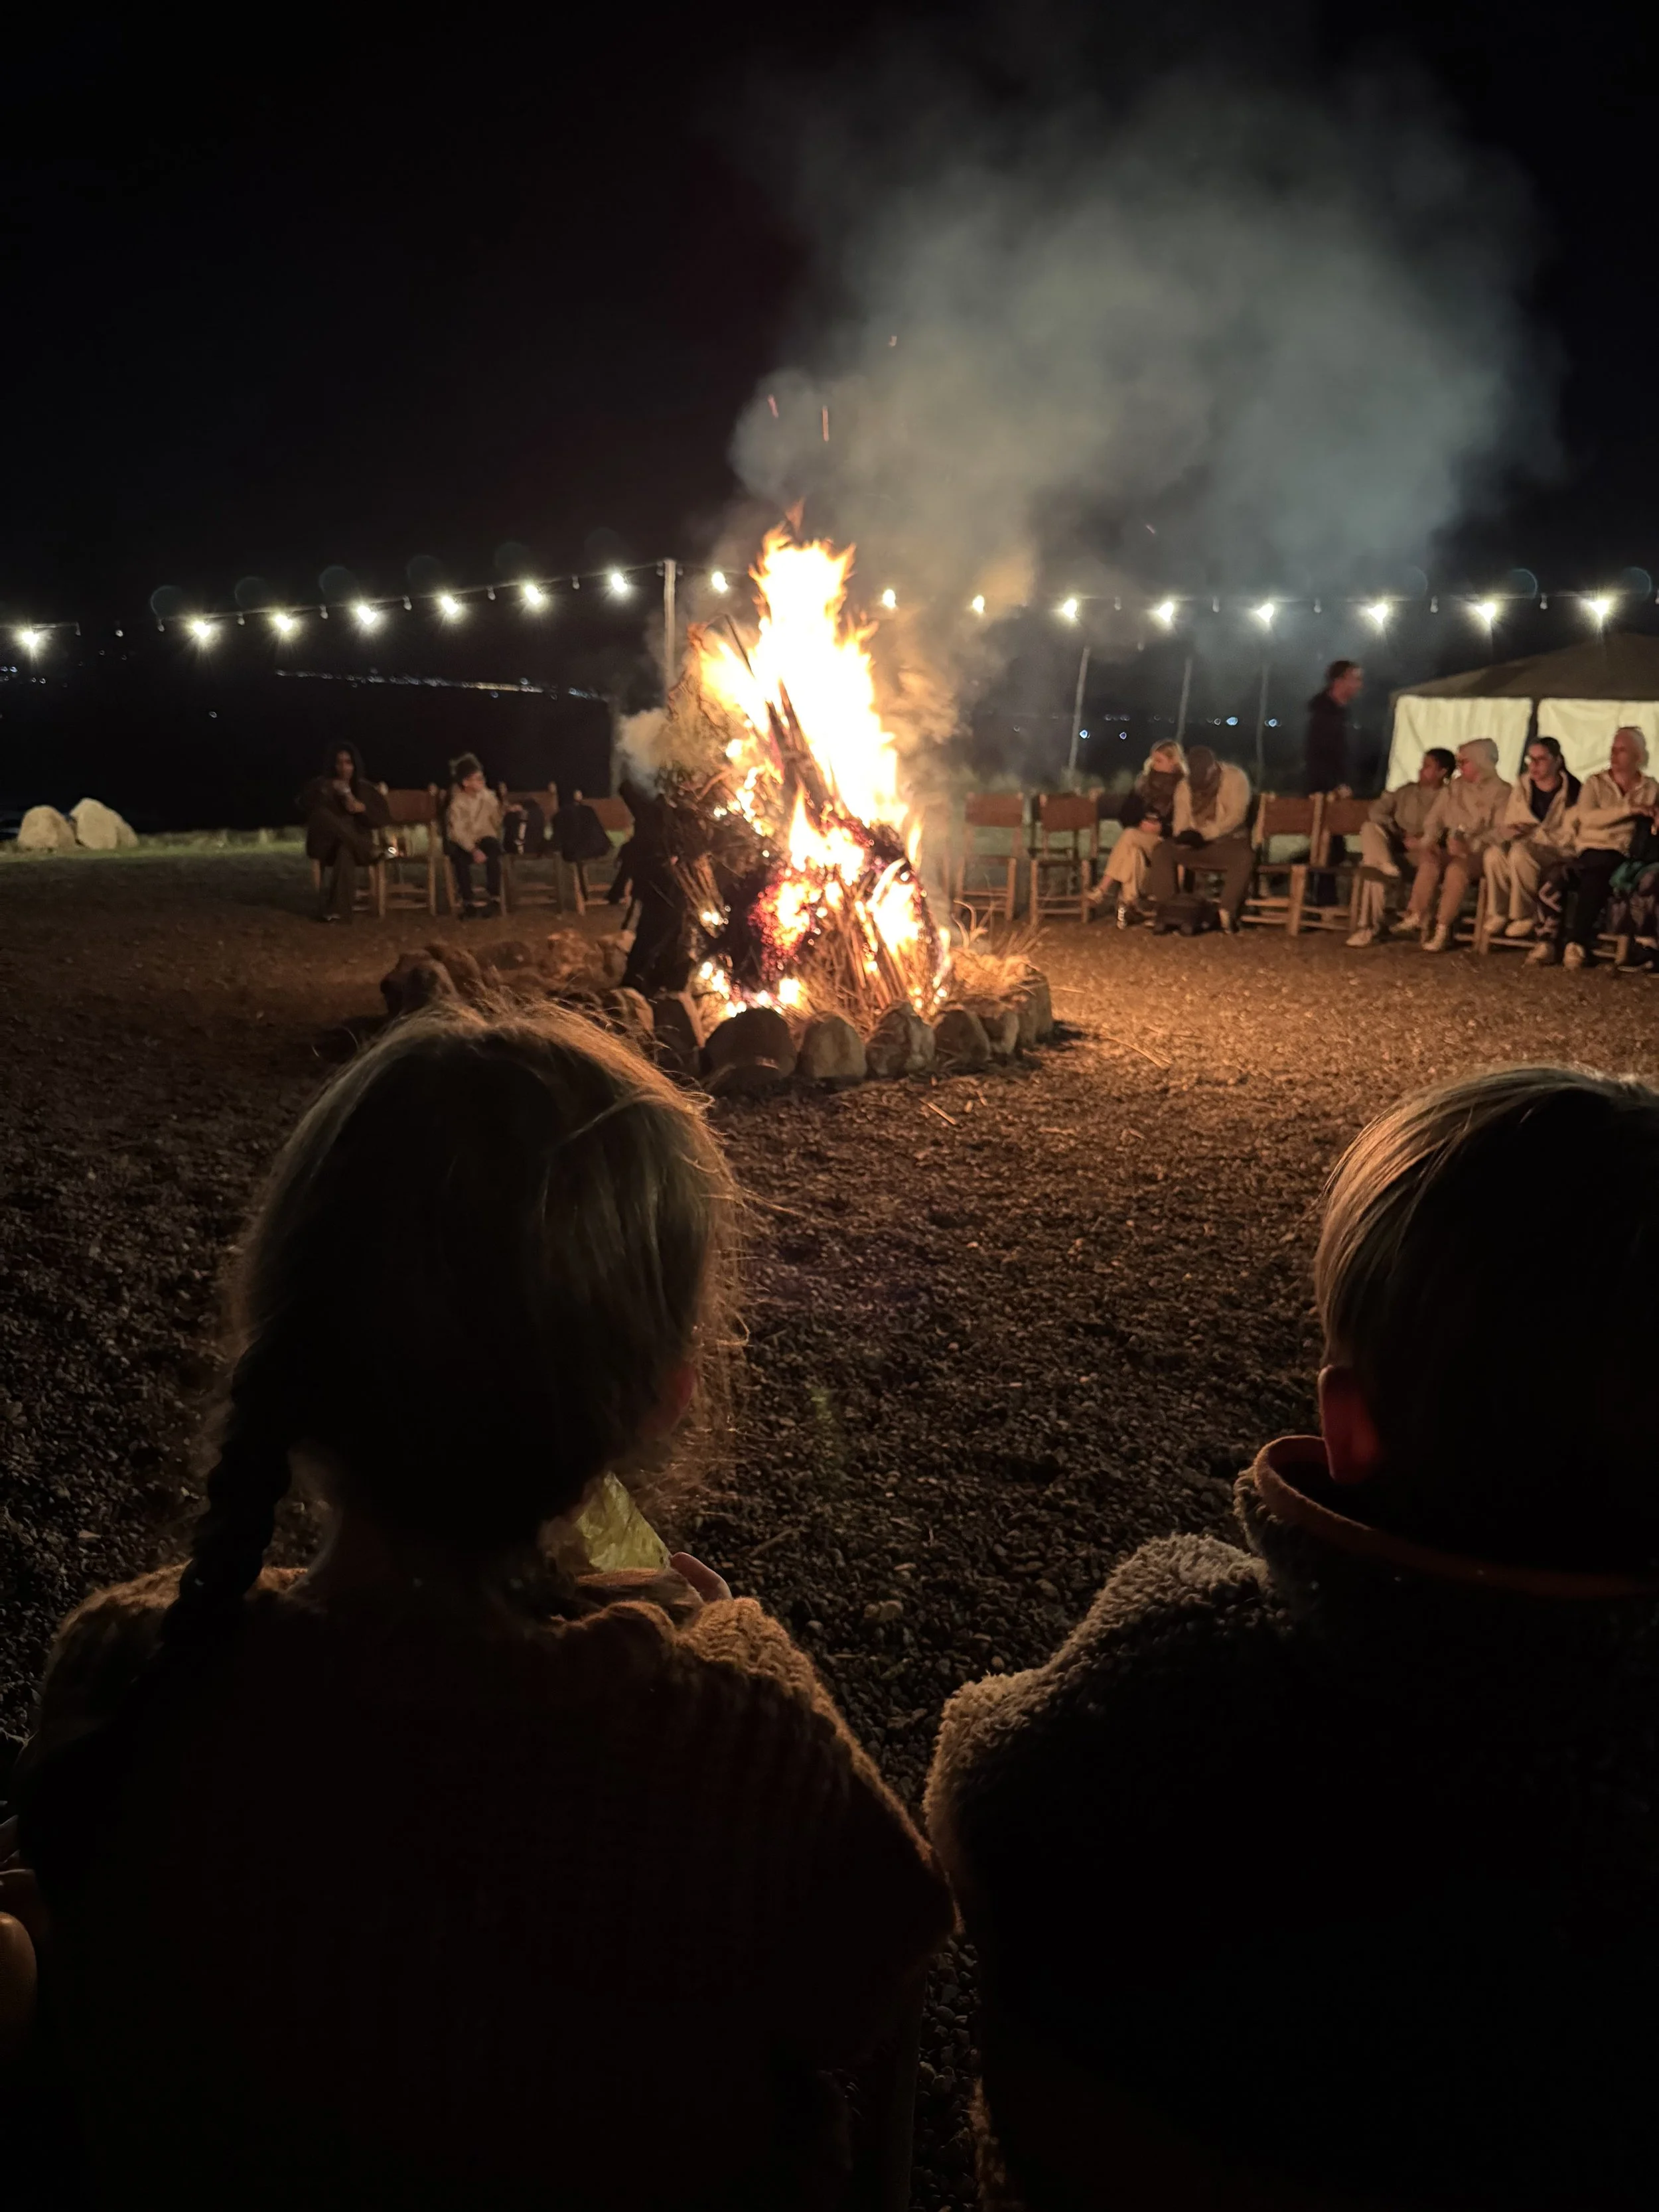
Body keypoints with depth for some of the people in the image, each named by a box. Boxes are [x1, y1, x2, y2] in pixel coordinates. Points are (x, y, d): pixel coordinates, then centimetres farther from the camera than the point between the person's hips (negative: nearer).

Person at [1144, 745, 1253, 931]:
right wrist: (1183, 836, -25)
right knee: (1162, 850, -21)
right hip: (1194, 844, 4)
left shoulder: (1235, 778, -8)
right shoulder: (1184, 785, 5)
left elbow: (1236, 815, -18)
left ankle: (1226, 911, -31)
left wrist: (1204, 834, -28)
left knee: (1244, 858, -37)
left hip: (1228, 843, -4)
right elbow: (1180, 820, 0)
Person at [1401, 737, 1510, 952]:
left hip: (1478, 852, -4)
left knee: (1456, 868, -36)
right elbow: (1434, 819, 16)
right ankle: (1418, 916, -32)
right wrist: (1430, 841, -5)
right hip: (1447, 848, 5)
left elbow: (1501, 831, -10)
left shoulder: (1500, 791, 2)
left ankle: (1442, 928, -34)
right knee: (1429, 863, -30)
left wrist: (1471, 845, -23)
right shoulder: (1453, 787, 21)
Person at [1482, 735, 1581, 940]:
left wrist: (1532, 833, -17)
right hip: (1526, 848, 5)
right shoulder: (1522, 788, 6)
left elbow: (1567, 837, -14)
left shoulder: (1570, 793, -10)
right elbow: (1506, 826, 9)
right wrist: (1511, 831, -15)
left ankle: (1524, 916, -22)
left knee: (1520, 851, -35)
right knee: (1494, 852, -27)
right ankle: (1498, 914, -15)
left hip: (1559, 855, -5)